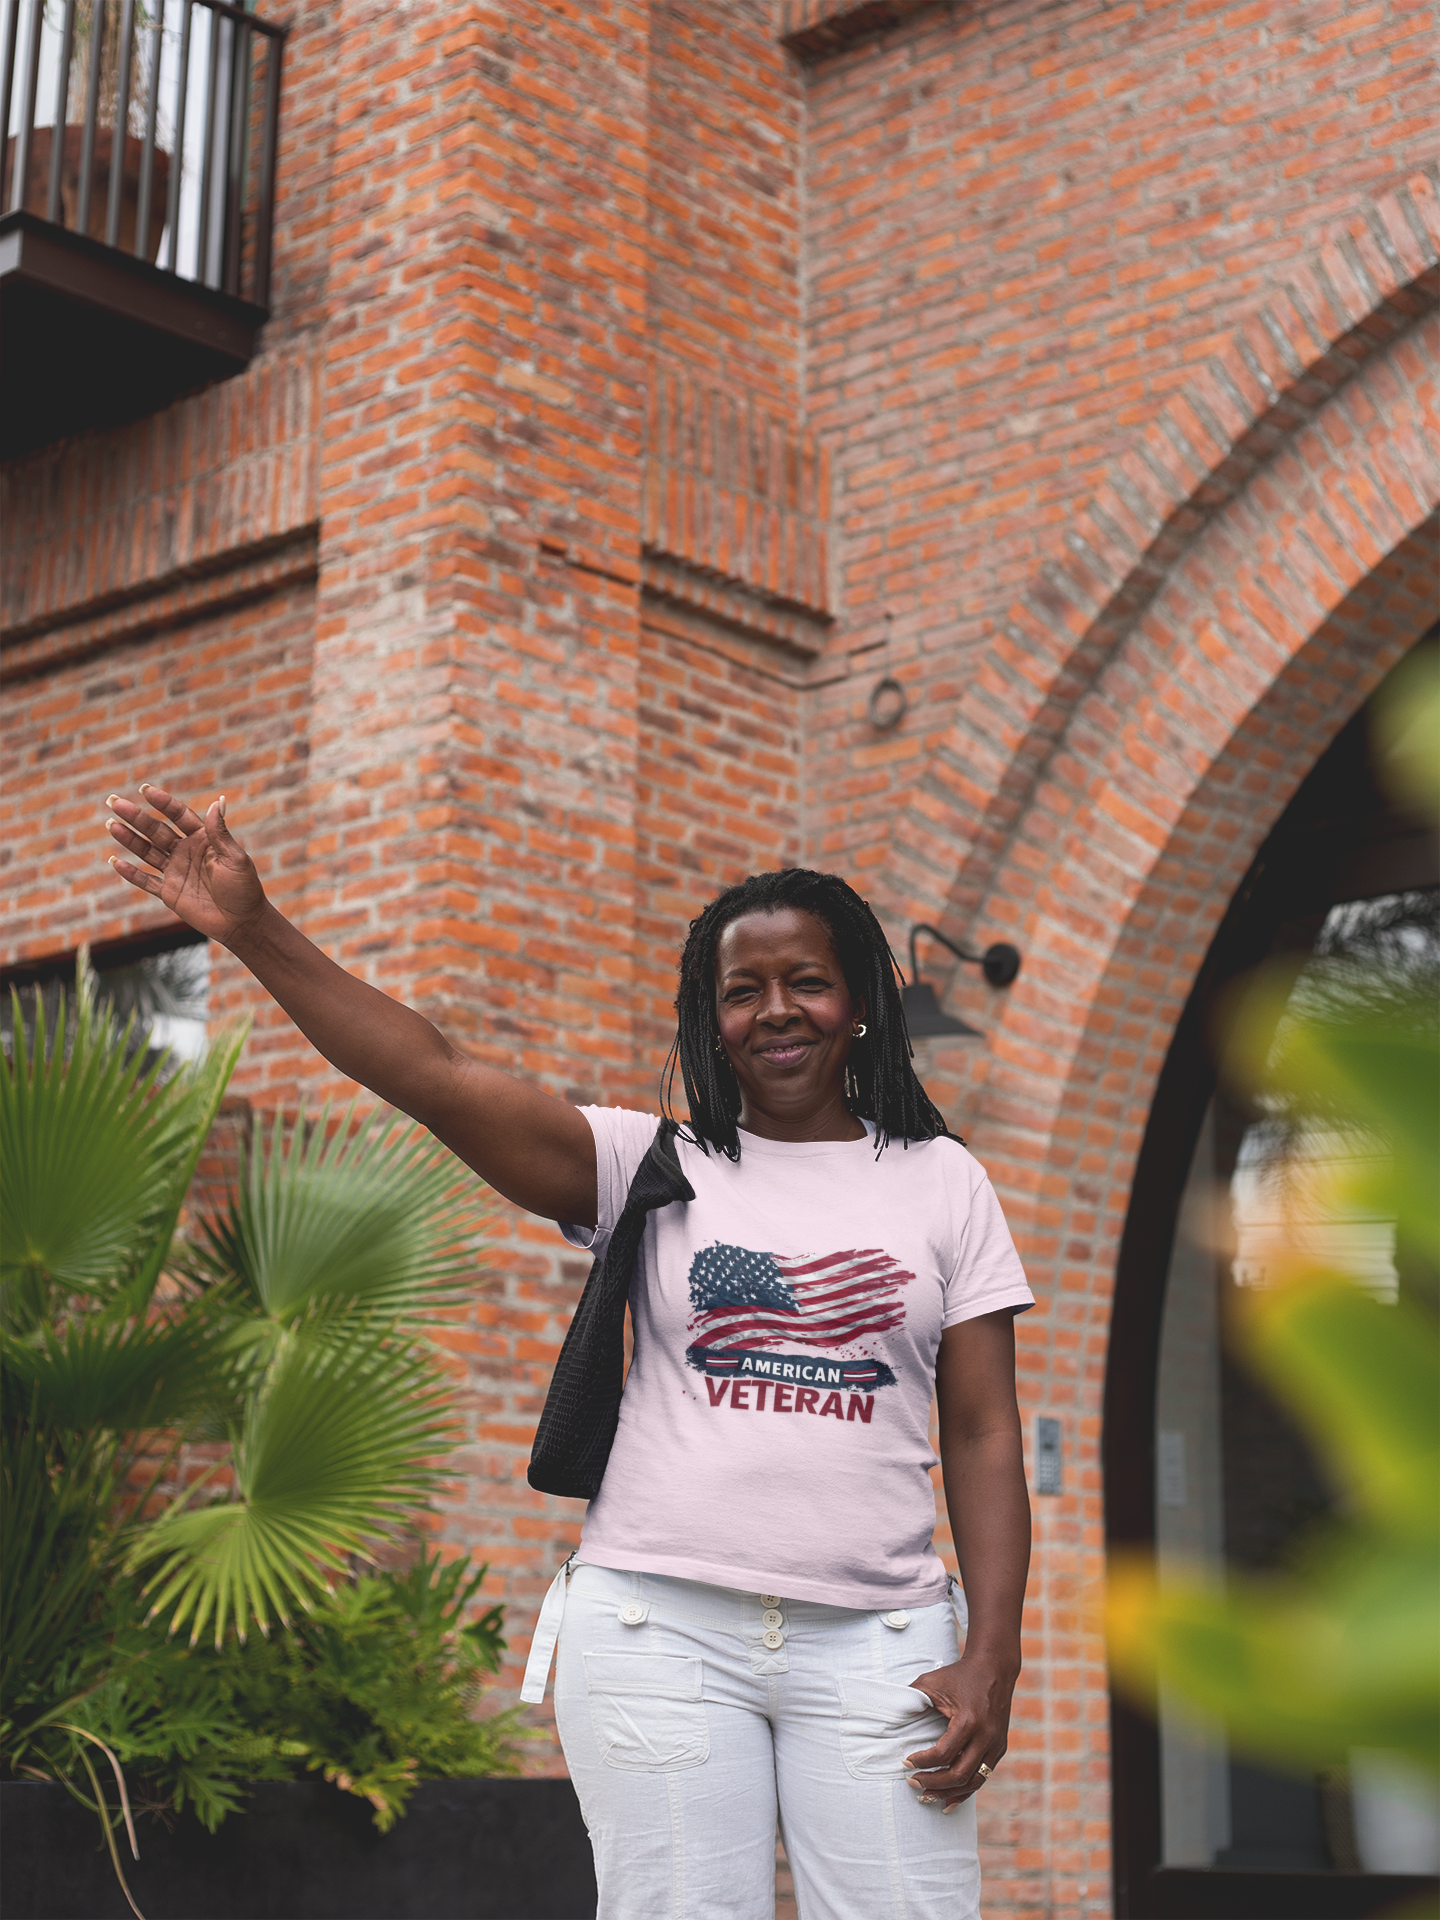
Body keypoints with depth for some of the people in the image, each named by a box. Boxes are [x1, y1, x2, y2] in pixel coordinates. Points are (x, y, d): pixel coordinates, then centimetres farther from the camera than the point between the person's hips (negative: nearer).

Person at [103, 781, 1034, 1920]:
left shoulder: (943, 1182, 10)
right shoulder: (656, 1170, 7)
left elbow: (985, 1435, 7)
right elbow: (440, 1080, -5)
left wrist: (992, 1658, -3)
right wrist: (255, 931, -15)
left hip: (875, 1643, 1)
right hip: (660, 1623, 0)